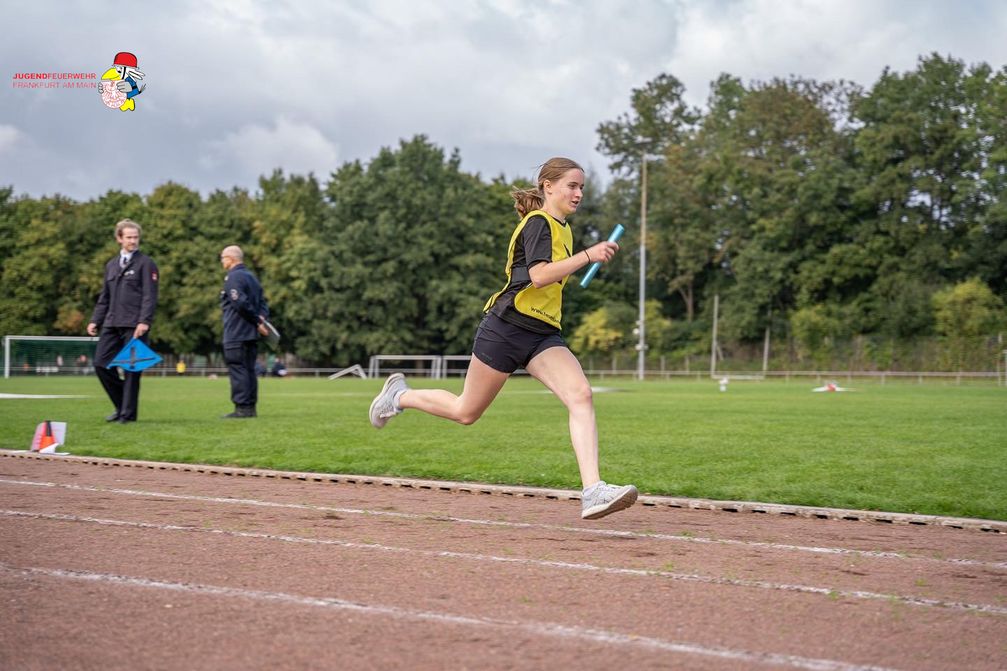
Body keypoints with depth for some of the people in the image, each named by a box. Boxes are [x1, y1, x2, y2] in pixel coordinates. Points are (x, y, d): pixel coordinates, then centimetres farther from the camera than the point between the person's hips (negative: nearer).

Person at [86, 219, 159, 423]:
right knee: (101, 364, -1)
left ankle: (129, 413, 4)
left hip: (134, 326, -6)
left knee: (131, 369, -4)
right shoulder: (111, 265, 19)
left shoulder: (145, 264, 0)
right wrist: (95, 320, 12)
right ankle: (122, 406, 14)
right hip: (112, 324, 6)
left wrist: (144, 321, -18)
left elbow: (150, 296, -8)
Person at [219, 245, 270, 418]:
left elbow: (241, 303, -20)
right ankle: (250, 407, 11)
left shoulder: (233, 277, -10)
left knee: (237, 369, -7)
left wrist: (257, 321, -13)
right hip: (251, 334, 9)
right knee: (249, 370, 10)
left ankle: (242, 408, -10)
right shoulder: (251, 276, 18)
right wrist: (261, 318, -1)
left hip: (236, 334, -9)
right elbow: (262, 303, 16)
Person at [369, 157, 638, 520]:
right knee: (466, 412, 5)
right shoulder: (538, 223, -10)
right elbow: (539, 275, -26)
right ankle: (400, 396, 33)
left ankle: (593, 492, -28)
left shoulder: (562, 229, 17)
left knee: (581, 395, -18)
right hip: (508, 327, -7)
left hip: (543, 334, 8)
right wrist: (588, 255, -30)